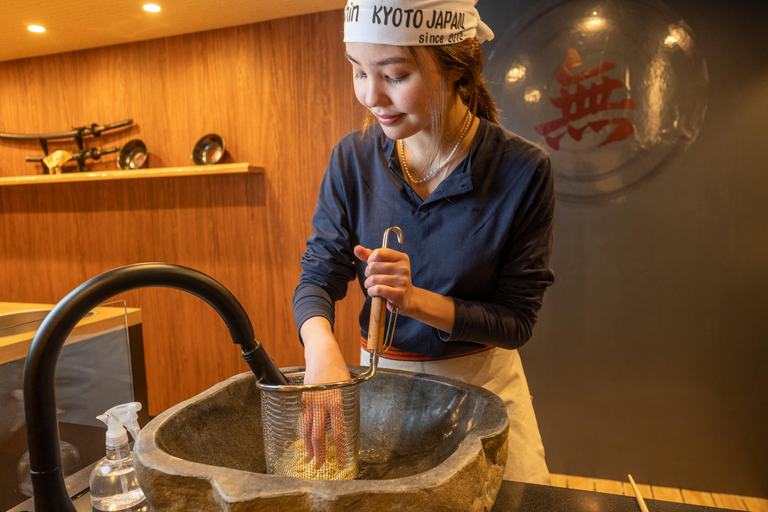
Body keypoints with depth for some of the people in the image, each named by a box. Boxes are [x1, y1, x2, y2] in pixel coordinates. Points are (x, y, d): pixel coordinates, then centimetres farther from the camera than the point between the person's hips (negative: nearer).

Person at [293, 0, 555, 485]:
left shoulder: (523, 170, -19)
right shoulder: (354, 158, -11)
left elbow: (516, 320, -15)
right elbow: (317, 278, -9)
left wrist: (416, 300, -30)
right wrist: (321, 346, -30)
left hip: (482, 387, -1)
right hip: (379, 375, 2)